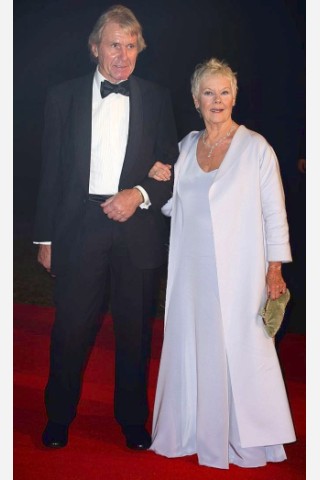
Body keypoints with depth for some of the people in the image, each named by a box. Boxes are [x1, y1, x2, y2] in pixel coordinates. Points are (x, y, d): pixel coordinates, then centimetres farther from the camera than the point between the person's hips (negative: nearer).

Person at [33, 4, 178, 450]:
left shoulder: (157, 99, 6)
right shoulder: (64, 96, 5)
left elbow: (171, 169, 7)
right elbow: (51, 171, 5)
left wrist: (140, 194, -12)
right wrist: (45, 238, 3)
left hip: (138, 230, 1)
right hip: (79, 228, 0)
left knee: (135, 331, 10)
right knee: (70, 329, 5)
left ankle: (133, 420, 27)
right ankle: (59, 419, 24)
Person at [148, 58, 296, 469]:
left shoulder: (256, 148, -4)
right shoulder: (185, 146, 10)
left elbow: (274, 211, -5)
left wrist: (275, 271, -9)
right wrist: (157, 183, -2)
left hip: (239, 272, -5)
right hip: (192, 268, 5)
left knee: (242, 351, 0)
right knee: (191, 348, 10)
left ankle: (247, 438, 17)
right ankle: (196, 431, 26)